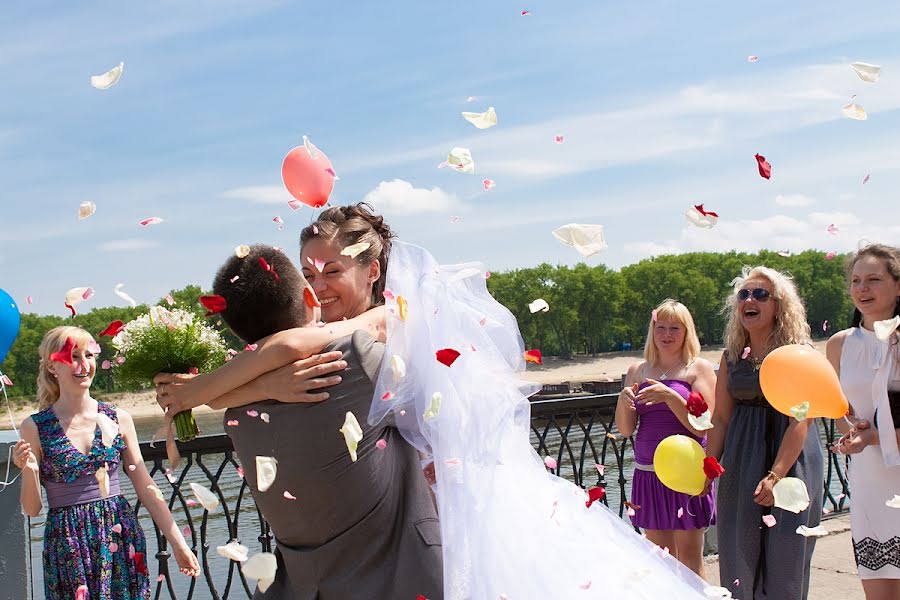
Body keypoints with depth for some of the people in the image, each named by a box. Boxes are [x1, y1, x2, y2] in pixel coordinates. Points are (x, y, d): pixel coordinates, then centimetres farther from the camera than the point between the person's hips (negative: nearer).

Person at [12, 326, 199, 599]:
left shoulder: (118, 419, 3)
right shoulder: (35, 427, -3)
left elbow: (146, 488, 6)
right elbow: (32, 509, 1)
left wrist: (178, 543, 4)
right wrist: (28, 471, -18)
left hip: (121, 537, 2)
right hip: (68, 546, -2)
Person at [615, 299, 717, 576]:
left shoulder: (699, 368, 1)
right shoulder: (637, 371, 12)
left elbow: (703, 427, -9)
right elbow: (625, 429, 8)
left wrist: (669, 396, -21)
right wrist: (623, 400, -12)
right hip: (648, 471, 4)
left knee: (689, 554, -1)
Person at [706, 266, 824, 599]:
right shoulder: (732, 357, 7)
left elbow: (801, 420, -14)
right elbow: (720, 418, 8)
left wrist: (776, 475, -22)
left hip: (790, 461, -4)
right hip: (741, 465, 4)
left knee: (785, 557, 2)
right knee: (740, 556, 8)